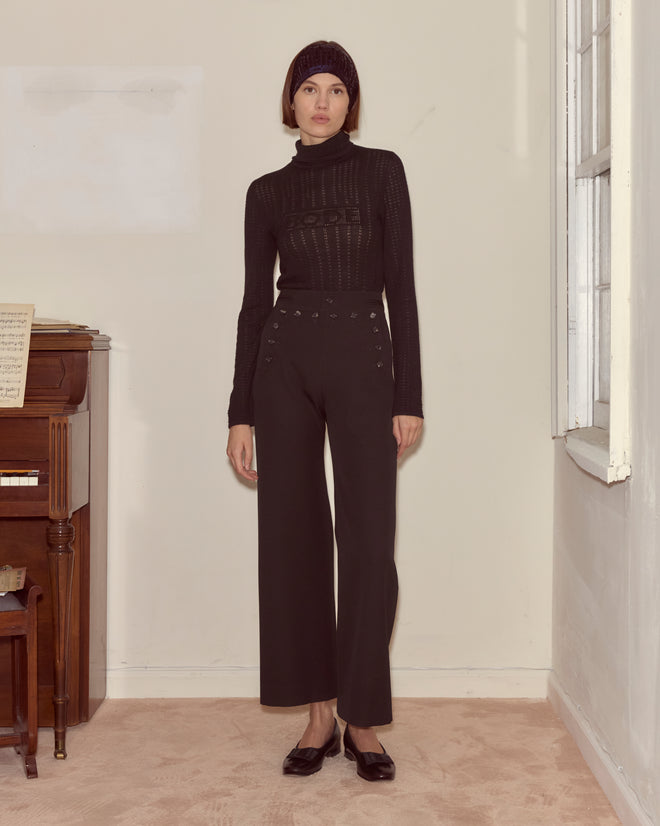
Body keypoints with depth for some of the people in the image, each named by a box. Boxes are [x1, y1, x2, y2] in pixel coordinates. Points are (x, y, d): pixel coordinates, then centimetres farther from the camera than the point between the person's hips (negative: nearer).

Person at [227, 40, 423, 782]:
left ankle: (362, 720, 9)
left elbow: (401, 287, 0)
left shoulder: (381, 170, 4)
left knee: (368, 542, -4)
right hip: (285, 360, 2)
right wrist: (241, 413, 4)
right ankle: (319, 715, 15)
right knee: (293, 537, 3)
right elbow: (255, 299, 9)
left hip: (362, 359, -2)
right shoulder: (267, 191, 10)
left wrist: (409, 397, -6)